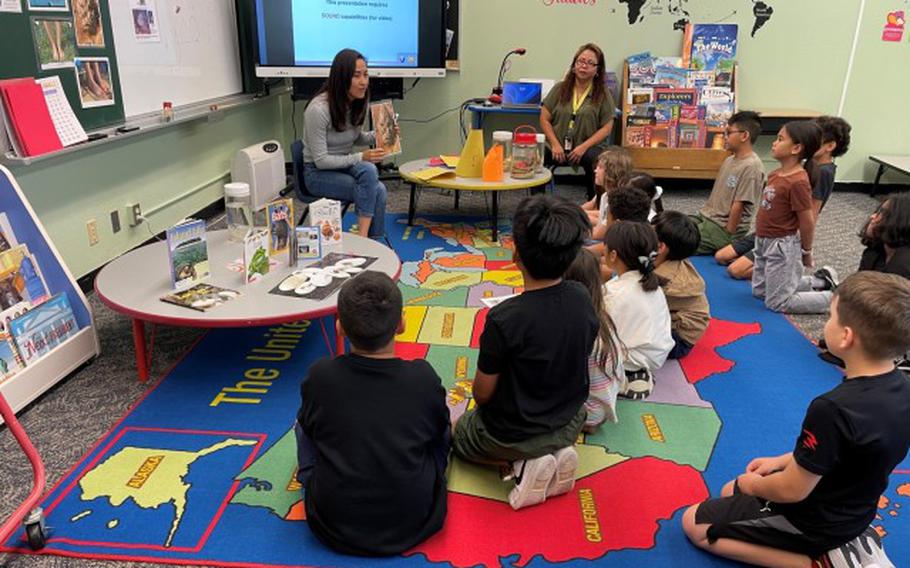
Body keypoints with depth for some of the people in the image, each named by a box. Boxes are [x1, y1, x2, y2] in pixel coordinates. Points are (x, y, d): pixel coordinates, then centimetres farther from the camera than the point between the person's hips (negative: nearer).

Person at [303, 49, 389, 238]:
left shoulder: (358, 103, -3)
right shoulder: (318, 109, -24)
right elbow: (321, 160, -20)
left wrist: (379, 136, -6)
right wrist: (361, 157, -26)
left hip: (345, 166, 6)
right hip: (318, 173, -6)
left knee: (379, 191, -24)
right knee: (369, 171, -30)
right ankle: (362, 237, -23)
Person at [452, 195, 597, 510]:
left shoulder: (504, 319, -32)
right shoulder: (582, 298, -14)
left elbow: (483, 393, -18)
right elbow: (574, 362, 2)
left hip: (511, 436, -5)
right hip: (570, 426, 5)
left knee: (458, 432, 28)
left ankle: (520, 465, 2)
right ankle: (557, 453, 8)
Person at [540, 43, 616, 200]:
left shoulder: (603, 94, 5)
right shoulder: (560, 89, 9)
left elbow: (607, 128, 1)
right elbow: (545, 119, 7)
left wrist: (584, 147, -12)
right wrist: (555, 145, -7)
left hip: (587, 147, -1)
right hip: (557, 147, 1)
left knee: (596, 159, -35)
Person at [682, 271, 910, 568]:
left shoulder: (832, 409, -37)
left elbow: (792, 490, -25)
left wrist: (751, 484, -5)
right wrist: (782, 461, 8)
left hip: (812, 521, -8)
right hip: (853, 512, 8)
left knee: (694, 523, 5)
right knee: (730, 493, 26)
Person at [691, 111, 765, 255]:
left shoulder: (751, 167, -18)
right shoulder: (729, 160, 11)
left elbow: (738, 205, -18)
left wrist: (728, 234, -14)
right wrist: (704, 213, 11)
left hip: (723, 228, -9)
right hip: (706, 217, 9)